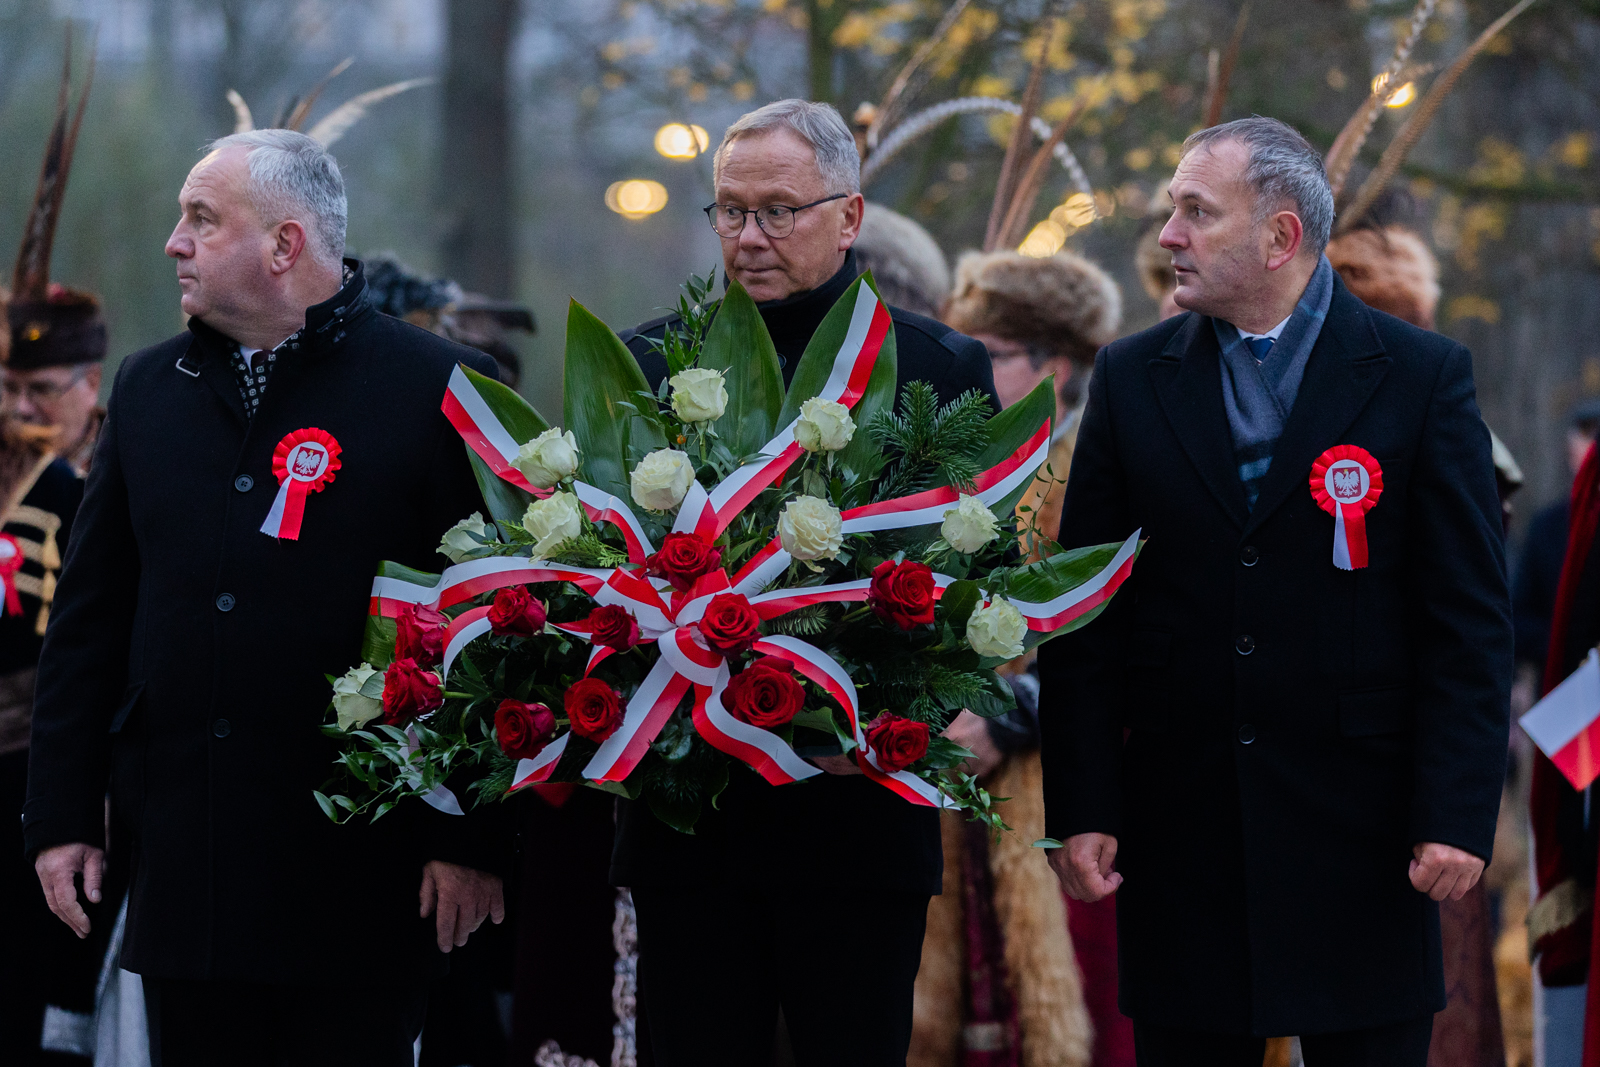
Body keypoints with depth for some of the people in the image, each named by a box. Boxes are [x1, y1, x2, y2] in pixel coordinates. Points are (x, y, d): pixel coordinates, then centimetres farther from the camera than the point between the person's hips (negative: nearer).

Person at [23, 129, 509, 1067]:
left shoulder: (437, 388, -4)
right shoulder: (150, 388, 13)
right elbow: (90, 619, 16)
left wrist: (473, 841, -10)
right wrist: (64, 814, 10)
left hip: (358, 869, -5)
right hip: (182, 861, 5)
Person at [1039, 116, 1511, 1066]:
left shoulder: (1422, 377, -1)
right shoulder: (1132, 380, 7)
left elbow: (1470, 620, -2)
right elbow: (1085, 616, 6)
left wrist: (1458, 814, -10)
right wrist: (1080, 809, -1)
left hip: (1360, 835, -2)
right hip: (1181, 832, 2)